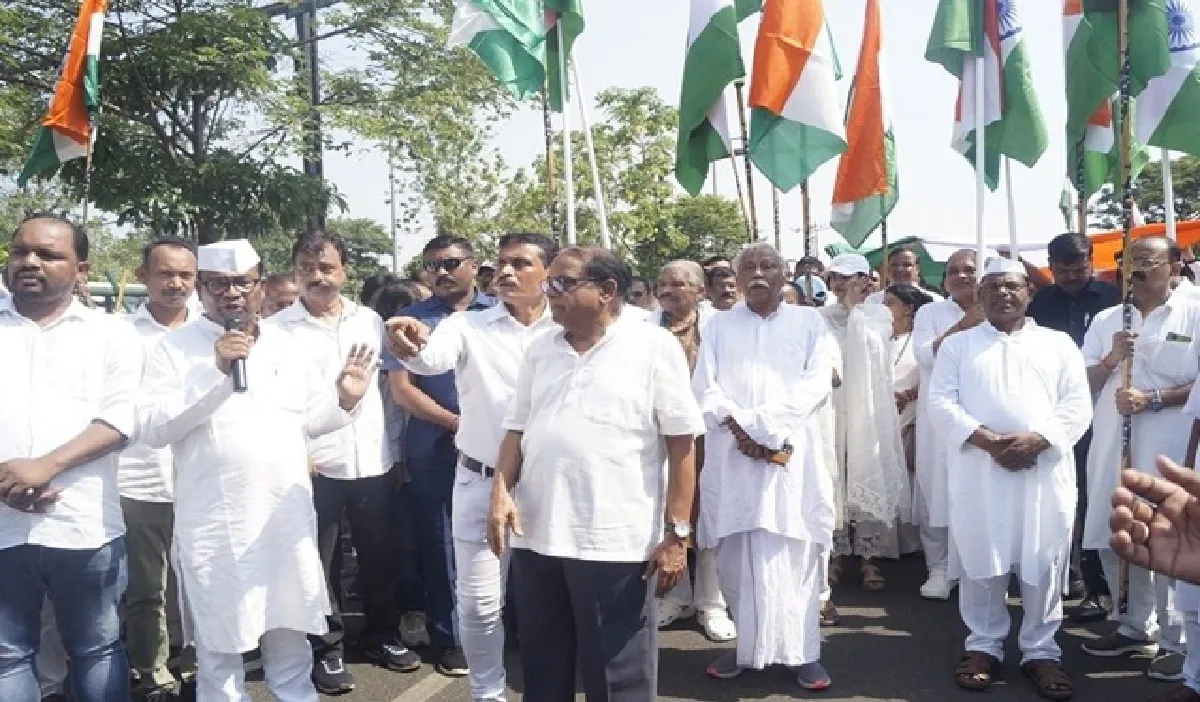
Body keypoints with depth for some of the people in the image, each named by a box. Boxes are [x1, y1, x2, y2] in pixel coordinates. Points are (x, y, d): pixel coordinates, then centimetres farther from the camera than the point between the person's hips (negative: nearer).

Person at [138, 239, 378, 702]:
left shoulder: (286, 343, 8)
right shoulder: (175, 348, -5)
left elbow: (309, 419, 12)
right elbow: (150, 428, -16)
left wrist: (345, 400, -8)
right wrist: (216, 372, -22)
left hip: (288, 521, 4)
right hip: (217, 528, -3)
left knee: (291, 638, 18)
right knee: (220, 650, 10)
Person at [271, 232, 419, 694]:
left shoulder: (370, 320, 6)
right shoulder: (278, 328, -4)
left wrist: (398, 449, 10)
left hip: (373, 461, 3)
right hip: (315, 465, -3)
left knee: (378, 557, 14)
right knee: (322, 563, 8)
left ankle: (382, 636, 32)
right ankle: (327, 650, 23)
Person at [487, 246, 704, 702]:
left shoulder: (654, 346, -4)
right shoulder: (539, 350, 11)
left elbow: (682, 444, -6)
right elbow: (516, 430, 14)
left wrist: (677, 533, -10)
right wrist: (501, 490, -3)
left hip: (616, 541, -5)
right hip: (535, 536, 5)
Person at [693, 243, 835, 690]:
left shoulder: (809, 322, 11)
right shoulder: (718, 325, 14)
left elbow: (817, 383, -1)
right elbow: (704, 387, 5)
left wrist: (767, 427, -12)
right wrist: (740, 428, -11)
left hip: (791, 453, -1)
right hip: (731, 454, 1)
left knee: (795, 551, -1)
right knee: (736, 554, 3)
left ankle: (802, 651, 7)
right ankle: (748, 644, 15)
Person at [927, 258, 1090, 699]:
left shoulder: (1058, 343, 11)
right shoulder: (958, 345, 10)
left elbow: (1077, 404, 2)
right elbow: (941, 401, -2)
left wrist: (1035, 440, -14)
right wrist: (988, 440, -15)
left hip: (1045, 470, 0)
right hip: (979, 471, 0)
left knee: (1043, 564, 5)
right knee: (981, 561, 5)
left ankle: (1041, 650, 20)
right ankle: (984, 646, 19)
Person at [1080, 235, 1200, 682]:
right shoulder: (1105, 320, 13)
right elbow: (1082, 384, 12)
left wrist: (1152, 399, -16)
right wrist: (1109, 360, -6)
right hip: (1111, 448, 5)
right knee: (1113, 540, 11)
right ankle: (1136, 627, 29)